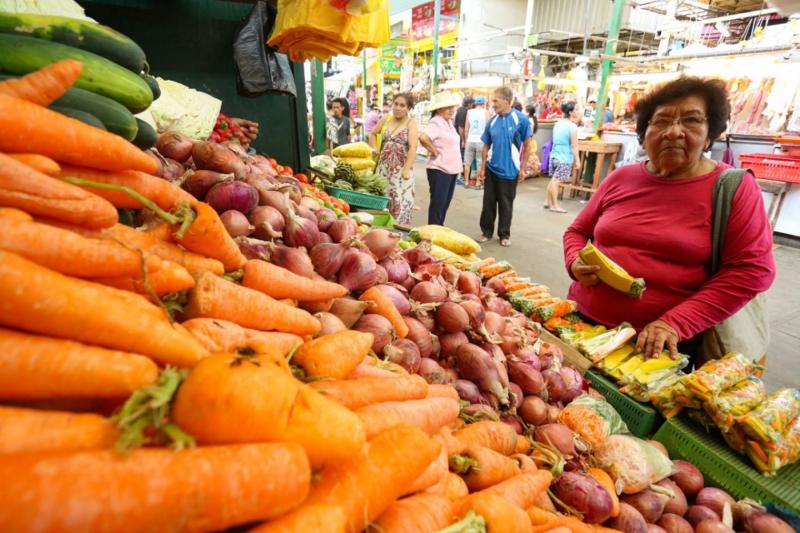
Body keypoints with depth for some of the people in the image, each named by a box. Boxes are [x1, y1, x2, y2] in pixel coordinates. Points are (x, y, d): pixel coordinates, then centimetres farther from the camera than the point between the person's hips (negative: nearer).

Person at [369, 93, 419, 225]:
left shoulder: (411, 122, -5)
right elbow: (373, 134, 22)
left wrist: (406, 169, -22)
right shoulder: (386, 118, 7)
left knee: (400, 203, -4)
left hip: (400, 169, -4)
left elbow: (413, 147, -15)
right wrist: (375, 149, 7)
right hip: (383, 167, 4)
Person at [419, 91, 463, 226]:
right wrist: (434, 151, -20)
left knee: (445, 202, 16)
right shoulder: (436, 122, -16)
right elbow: (423, 137, -33)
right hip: (439, 170, -9)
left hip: (451, 169, 9)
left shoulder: (448, 122, 13)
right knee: (437, 203, -2)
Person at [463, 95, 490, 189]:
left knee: (467, 163, 11)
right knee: (480, 163, 5)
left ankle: (466, 182, 14)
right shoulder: (486, 112, 0)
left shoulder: (469, 112, 6)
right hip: (481, 141, -2)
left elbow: (466, 129, 6)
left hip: (470, 140, 2)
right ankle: (478, 183, 6)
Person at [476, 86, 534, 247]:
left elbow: (527, 146, -4)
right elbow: (486, 145, 8)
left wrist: (522, 169, -7)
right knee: (488, 202, 9)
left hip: (510, 171, -3)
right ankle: (486, 231, 25)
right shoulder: (492, 121, 1)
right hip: (491, 169, 3)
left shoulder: (521, 119, -9)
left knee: (506, 204, 8)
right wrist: (483, 167, 2)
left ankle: (504, 234, 23)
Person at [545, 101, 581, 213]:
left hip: (554, 155, 8)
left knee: (553, 180, 14)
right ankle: (554, 205, 3)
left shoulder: (558, 123, 11)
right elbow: (574, 146, -13)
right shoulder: (572, 126, -12)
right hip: (565, 158, -8)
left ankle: (548, 202, 21)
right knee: (556, 181, -4)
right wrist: (577, 160, -8)